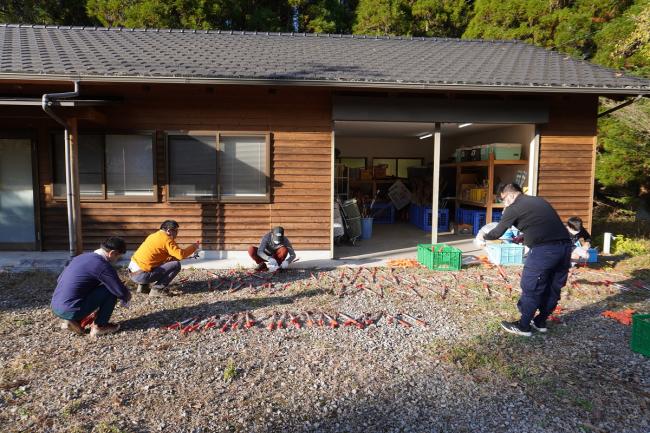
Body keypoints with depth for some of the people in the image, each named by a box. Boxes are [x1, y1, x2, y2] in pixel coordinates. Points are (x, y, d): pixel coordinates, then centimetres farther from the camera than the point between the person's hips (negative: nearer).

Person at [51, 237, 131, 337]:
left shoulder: (81, 257, 11)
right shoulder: (102, 265, -14)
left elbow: (60, 279, 23)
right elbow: (121, 292, -15)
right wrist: (126, 296, 10)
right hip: (71, 311, -9)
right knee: (110, 291, -3)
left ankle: (72, 321, 17)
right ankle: (99, 326, 7)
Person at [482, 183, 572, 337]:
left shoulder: (514, 208, 2)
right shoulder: (539, 201, 23)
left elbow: (498, 233, 9)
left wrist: (485, 236, 27)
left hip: (544, 249, -8)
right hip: (565, 245, 8)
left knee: (531, 288, 5)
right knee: (554, 287, 17)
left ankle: (523, 326, 16)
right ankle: (540, 322, 32)